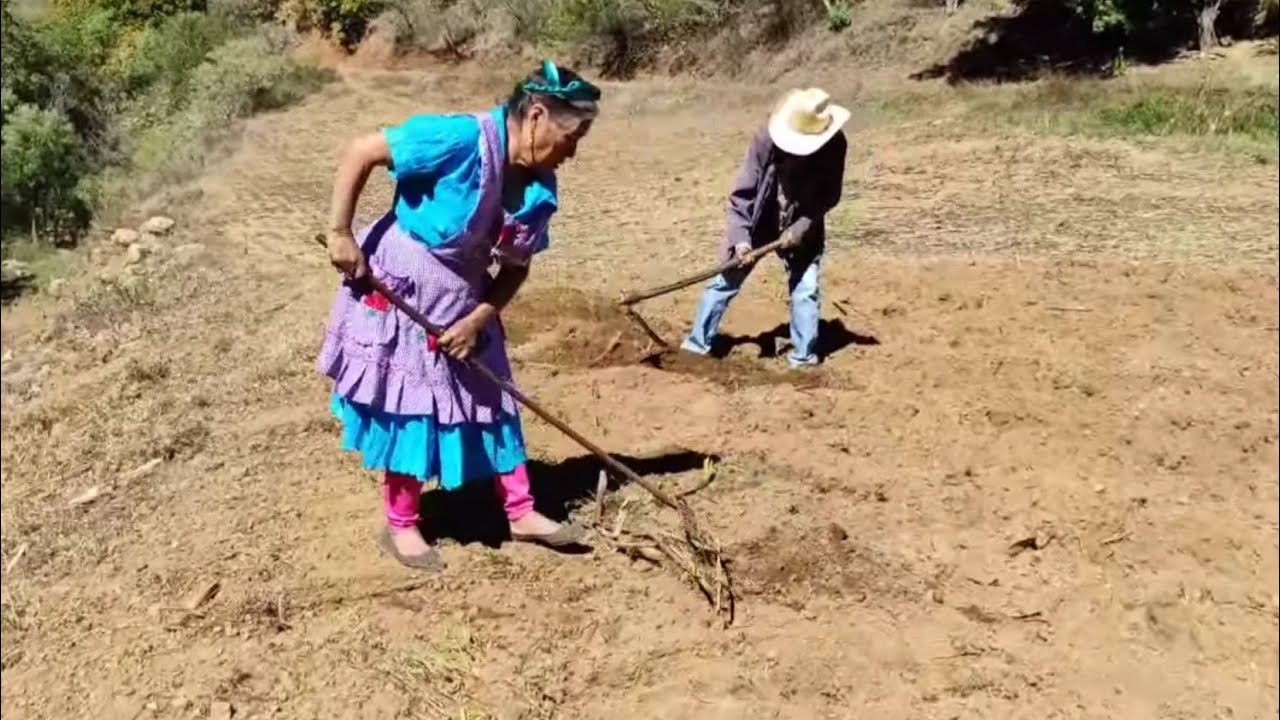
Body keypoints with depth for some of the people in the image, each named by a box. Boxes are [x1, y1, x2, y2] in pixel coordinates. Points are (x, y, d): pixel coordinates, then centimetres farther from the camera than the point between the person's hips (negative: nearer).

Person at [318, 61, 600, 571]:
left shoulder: (540, 189, -4)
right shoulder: (462, 139, -26)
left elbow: (516, 267, 3)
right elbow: (359, 153, -22)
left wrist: (478, 319, -10)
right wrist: (341, 234, -21)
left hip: (464, 303, 7)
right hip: (397, 292, -7)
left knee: (489, 401, 12)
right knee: (407, 408, 4)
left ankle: (520, 513, 26)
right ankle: (400, 526, 22)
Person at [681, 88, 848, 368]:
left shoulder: (835, 146, -22)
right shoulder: (766, 140, -25)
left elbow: (829, 195, -11)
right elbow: (743, 191, -20)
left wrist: (803, 225, -23)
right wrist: (741, 237, -27)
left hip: (802, 228, 0)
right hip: (758, 223, 0)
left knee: (805, 289, -5)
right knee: (726, 280, 4)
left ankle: (804, 357, 8)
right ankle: (697, 342, 16)